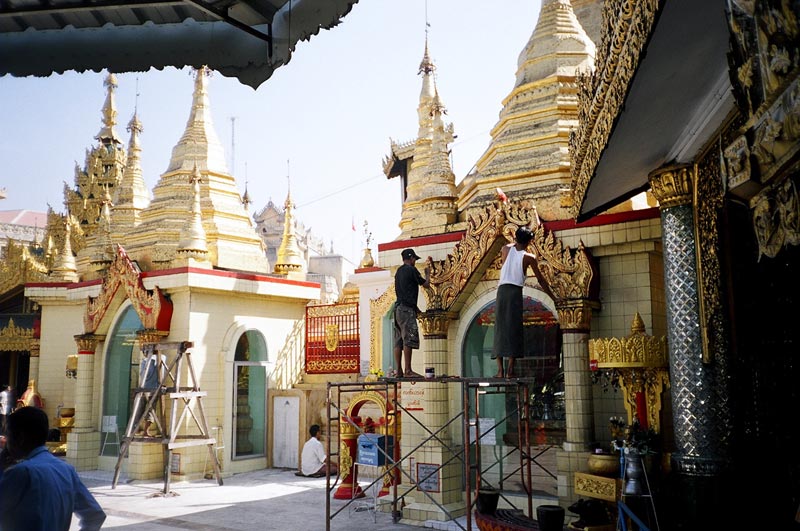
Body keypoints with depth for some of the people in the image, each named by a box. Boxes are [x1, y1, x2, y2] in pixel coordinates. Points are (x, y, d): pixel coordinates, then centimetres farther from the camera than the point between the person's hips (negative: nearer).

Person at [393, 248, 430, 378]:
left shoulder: (399, 271, 20)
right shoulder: (411, 270, -6)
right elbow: (426, 284, -1)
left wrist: (415, 308, 28)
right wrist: (428, 273, 18)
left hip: (398, 308, 9)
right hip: (407, 309, -9)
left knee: (399, 342, 5)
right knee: (408, 340, -12)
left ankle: (399, 371, 4)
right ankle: (408, 371, -16)